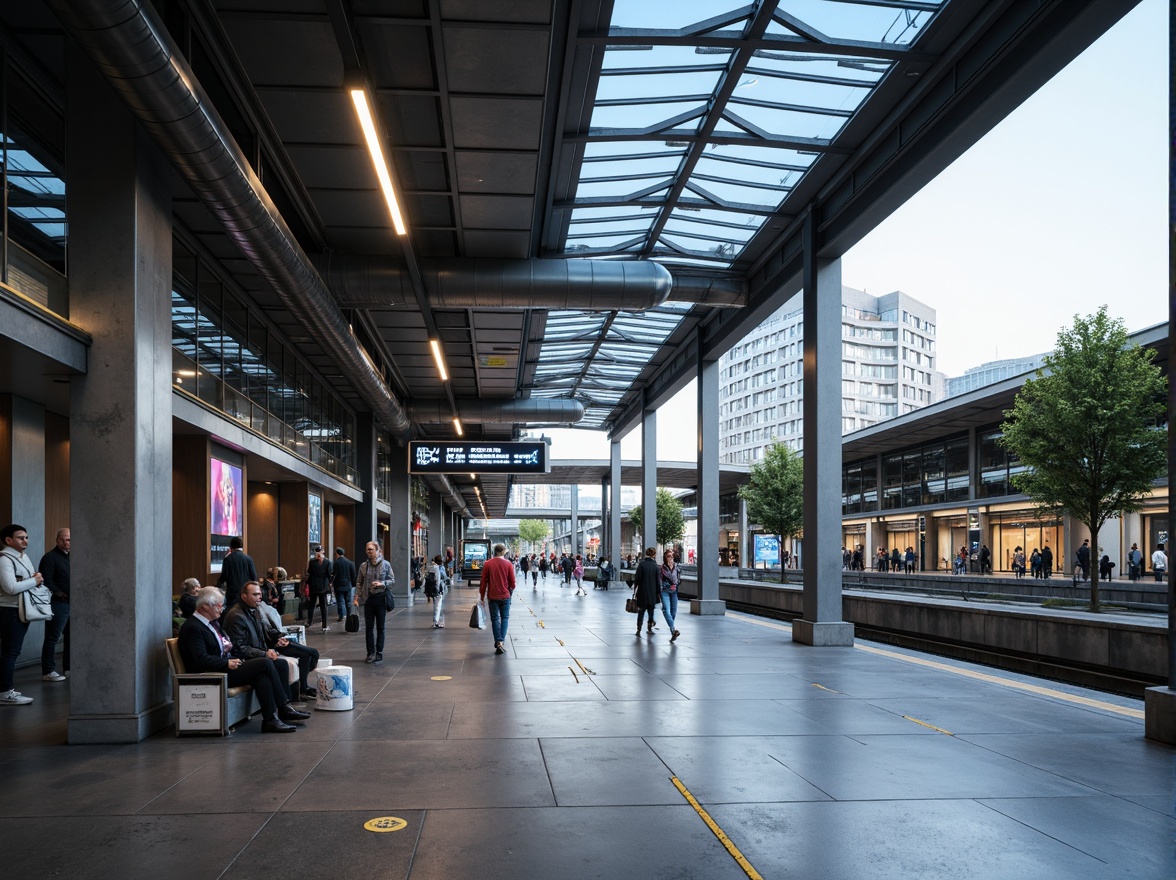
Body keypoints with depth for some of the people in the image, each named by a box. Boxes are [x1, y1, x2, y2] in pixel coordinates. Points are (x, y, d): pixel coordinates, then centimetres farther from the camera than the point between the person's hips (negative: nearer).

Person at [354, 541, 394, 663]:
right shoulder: (363, 566, 4)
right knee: (368, 627, 3)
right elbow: (359, 583, 8)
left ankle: (379, 653, 13)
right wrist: (356, 597, -1)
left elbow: (392, 579, 0)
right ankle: (371, 653, 10)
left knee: (380, 627, 5)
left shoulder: (386, 564, -4)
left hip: (381, 598, -2)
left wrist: (382, 583, -18)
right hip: (368, 598, 2)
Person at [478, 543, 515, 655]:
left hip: (492, 596, 0)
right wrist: (510, 592, 19)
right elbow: (512, 582, 1)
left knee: (495, 619, 9)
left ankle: (498, 642, 4)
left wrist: (482, 595, 7)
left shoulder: (487, 564, -4)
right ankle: (501, 640, -3)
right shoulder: (508, 564, -5)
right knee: (504, 618, 11)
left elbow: (483, 582, -2)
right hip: (505, 596, 0)